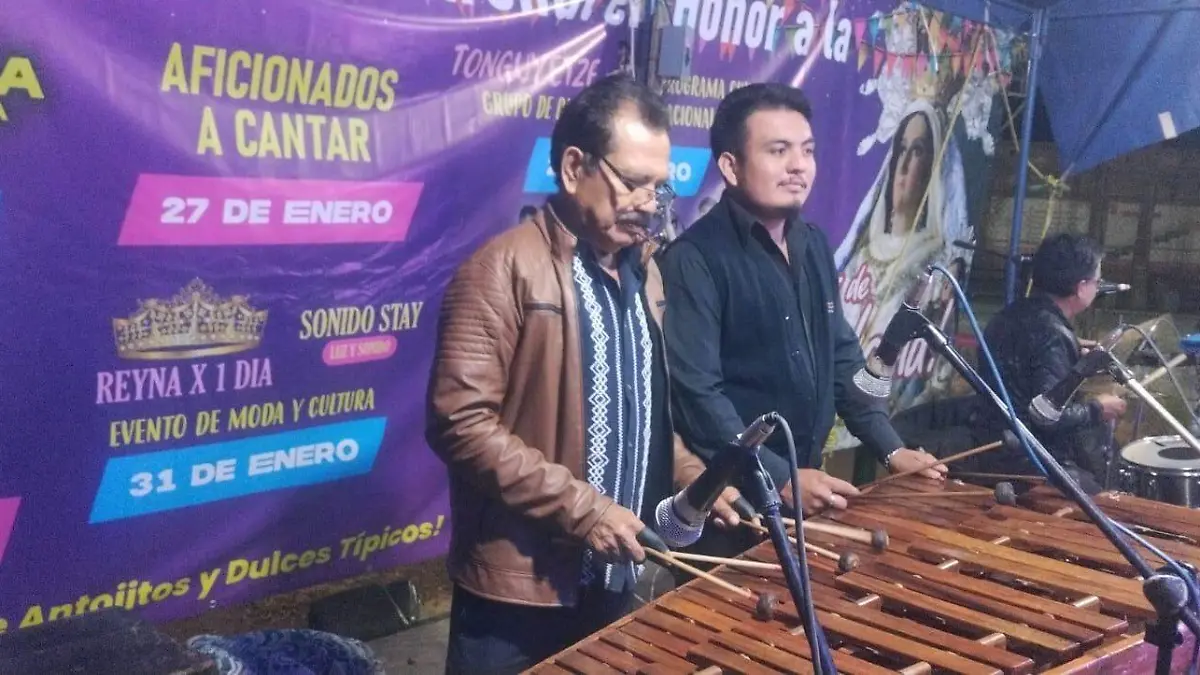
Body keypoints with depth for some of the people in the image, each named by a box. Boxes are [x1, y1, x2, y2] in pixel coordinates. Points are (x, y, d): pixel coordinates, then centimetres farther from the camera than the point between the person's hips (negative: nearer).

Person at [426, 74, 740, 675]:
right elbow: (459, 422, -21)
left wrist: (693, 481, 4)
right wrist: (581, 509, -21)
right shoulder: (504, 269, -15)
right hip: (516, 588, -7)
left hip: (613, 580, 7)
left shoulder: (644, 273, 10)